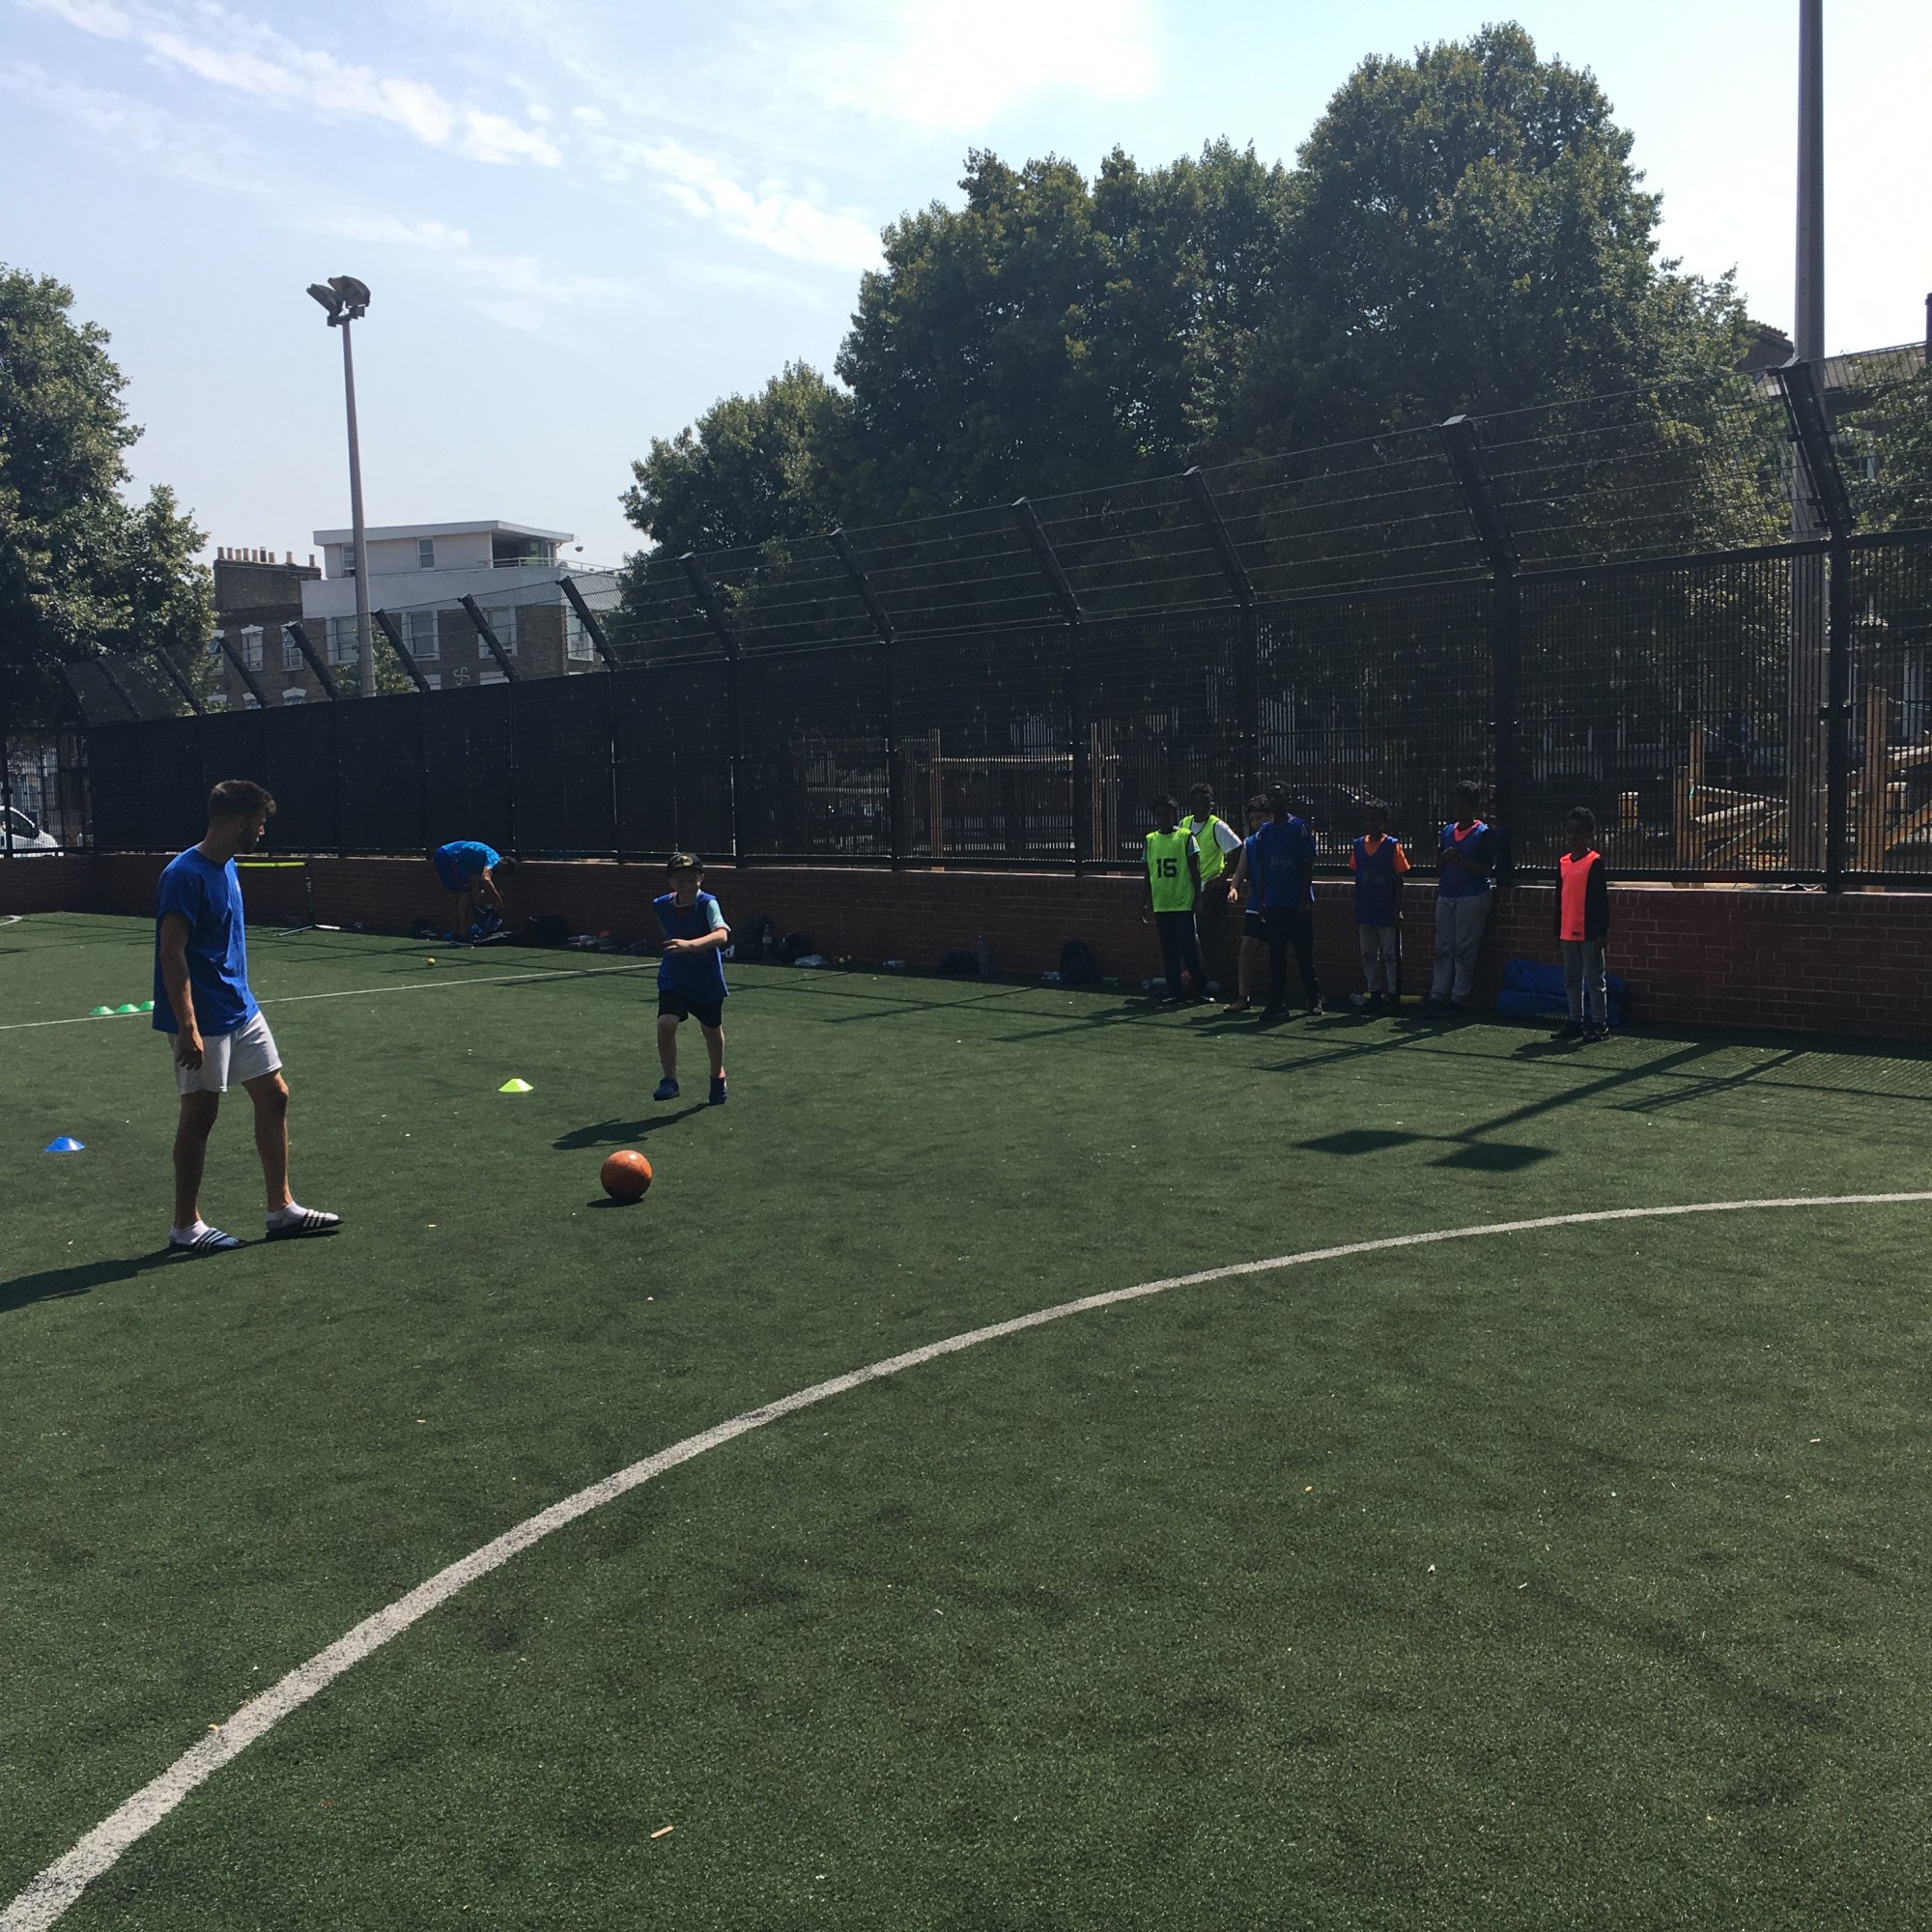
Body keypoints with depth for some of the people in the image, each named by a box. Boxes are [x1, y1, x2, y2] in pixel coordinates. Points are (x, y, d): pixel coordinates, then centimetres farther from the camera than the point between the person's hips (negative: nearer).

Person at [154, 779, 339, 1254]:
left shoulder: (227, 868, 10)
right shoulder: (186, 875, -18)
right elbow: (172, 955, -22)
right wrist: (187, 1027, -25)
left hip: (241, 1011, 9)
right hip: (204, 1020, -9)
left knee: (274, 1096, 9)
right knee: (200, 1113, 1)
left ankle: (281, 1209, 18)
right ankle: (186, 1227, 14)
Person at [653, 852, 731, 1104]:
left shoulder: (708, 904, -22)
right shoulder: (662, 906, -7)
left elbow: (721, 935, -41)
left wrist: (690, 945, -55)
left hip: (707, 982, -2)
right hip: (673, 980, 2)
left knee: (712, 1030, 18)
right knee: (665, 1024, -21)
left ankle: (717, 1075, 45)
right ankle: (669, 1080, -6)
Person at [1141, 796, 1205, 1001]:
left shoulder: (1186, 836, -2)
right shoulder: (1150, 840, 9)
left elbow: (1195, 870, -2)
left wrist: (1197, 897, -7)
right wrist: (1146, 903, 12)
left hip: (1184, 903, -4)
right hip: (1161, 905, 4)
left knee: (1189, 946, -5)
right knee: (1168, 950, 6)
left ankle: (1200, 988, 6)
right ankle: (1175, 991, 13)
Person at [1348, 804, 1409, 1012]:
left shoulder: (1392, 845, -7)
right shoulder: (1358, 845, 7)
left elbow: (1399, 880, -6)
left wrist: (1397, 909, -11)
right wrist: (1356, 910, 10)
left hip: (1387, 912, -5)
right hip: (1365, 912, 5)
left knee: (1391, 954, 1)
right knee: (1368, 954, 10)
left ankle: (1393, 995, 6)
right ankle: (1374, 994, 17)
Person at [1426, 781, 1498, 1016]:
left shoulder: (1484, 834, -5)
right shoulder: (1447, 830, 13)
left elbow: (1487, 870, -10)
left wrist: (1459, 859, -20)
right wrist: (1440, 854, -4)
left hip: (1472, 897, -6)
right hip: (1446, 895, 6)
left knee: (1464, 950, -3)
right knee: (1443, 948, 6)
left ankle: (1458, 999, 1)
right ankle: (1437, 996, 8)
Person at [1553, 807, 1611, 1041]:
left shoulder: (1595, 862, -8)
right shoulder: (1563, 862, 11)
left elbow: (1602, 900, -10)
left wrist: (1602, 932, -12)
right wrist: (1557, 932, 15)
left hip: (1589, 933, -7)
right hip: (1568, 933, 7)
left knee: (1594, 980, 1)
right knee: (1571, 980, 12)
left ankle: (1599, 1024, 6)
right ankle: (1575, 1022, 21)